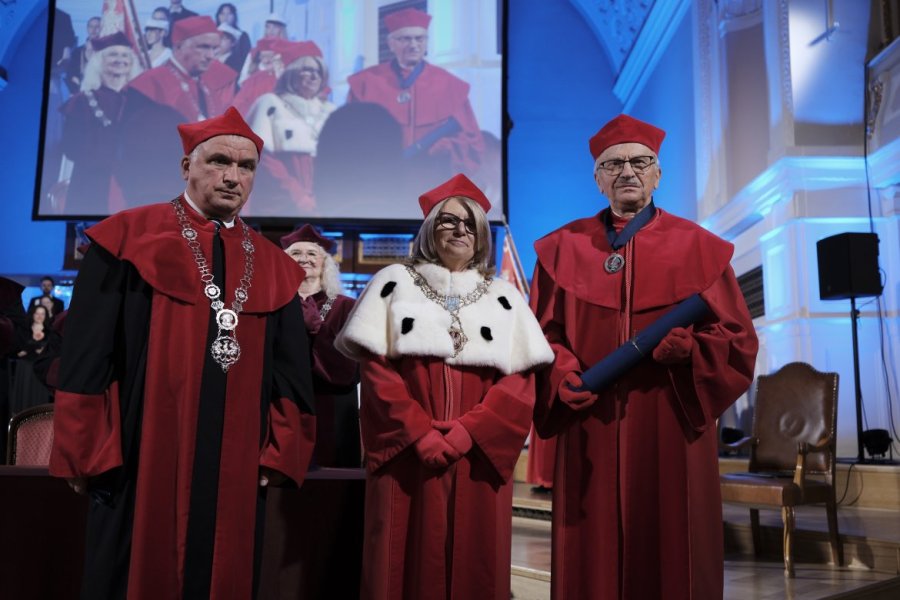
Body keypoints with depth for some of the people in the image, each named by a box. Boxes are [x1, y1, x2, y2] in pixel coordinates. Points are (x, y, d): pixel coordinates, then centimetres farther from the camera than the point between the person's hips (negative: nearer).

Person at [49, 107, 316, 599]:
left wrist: (279, 456, 2)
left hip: (238, 475, 3)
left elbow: (290, 373, 10)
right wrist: (87, 451, -7)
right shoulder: (127, 239, 0)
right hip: (139, 467, -3)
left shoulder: (273, 267, 10)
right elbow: (86, 356, -3)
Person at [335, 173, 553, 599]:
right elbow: (374, 367, -1)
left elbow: (520, 381, 3)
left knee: (475, 563, 5)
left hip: (478, 458, 2)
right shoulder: (394, 282, 8)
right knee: (408, 562, 1)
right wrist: (419, 432, -12)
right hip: (406, 456, -1)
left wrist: (469, 431, -12)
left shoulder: (504, 297, 13)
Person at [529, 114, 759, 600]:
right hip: (589, 427, 1)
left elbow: (738, 337, 3)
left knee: (671, 556, 7)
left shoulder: (698, 247, 5)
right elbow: (541, 333, 6)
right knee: (592, 560, 7)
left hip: (671, 426, 0)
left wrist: (688, 347, -16)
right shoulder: (563, 247, 7)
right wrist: (563, 374, -13)